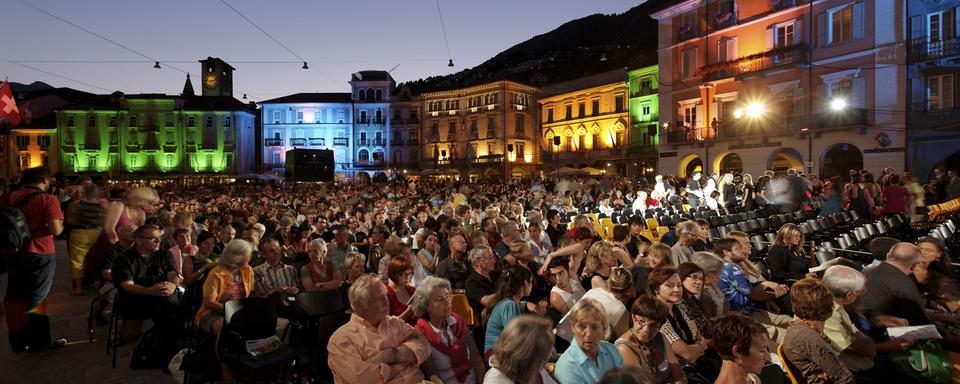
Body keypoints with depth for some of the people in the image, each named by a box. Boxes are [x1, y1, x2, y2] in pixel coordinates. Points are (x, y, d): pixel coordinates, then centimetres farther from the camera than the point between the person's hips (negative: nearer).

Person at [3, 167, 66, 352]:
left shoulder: (9, 196, 6)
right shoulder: (48, 199, -13)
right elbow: (56, 230, -19)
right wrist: (61, 223, 1)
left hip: (12, 252, 6)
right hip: (39, 254, -6)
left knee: (15, 297, 15)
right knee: (36, 299, 5)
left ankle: (18, 341, 24)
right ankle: (39, 341, 13)